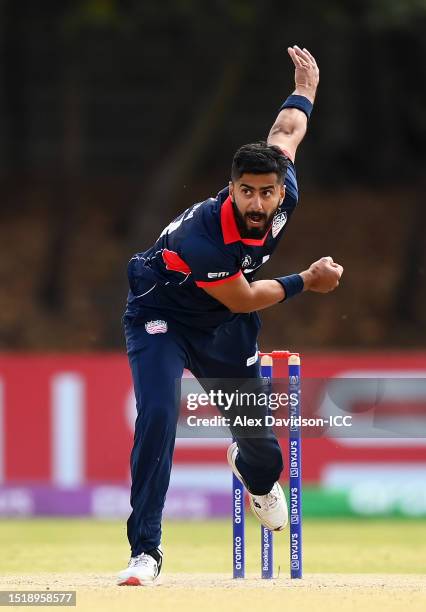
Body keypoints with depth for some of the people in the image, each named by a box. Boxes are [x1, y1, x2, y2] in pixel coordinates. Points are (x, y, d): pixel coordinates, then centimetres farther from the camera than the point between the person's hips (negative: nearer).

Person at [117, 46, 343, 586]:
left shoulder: (285, 194, -22)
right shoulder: (203, 237, -39)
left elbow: (287, 130, 0)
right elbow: (244, 299, -22)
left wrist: (304, 88, 20)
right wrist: (306, 282, -13)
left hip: (223, 329, 6)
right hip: (162, 317, -6)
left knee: (258, 430, 11)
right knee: (157, 415, -27)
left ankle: (257, 474, 53)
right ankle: (145, 551, -20)